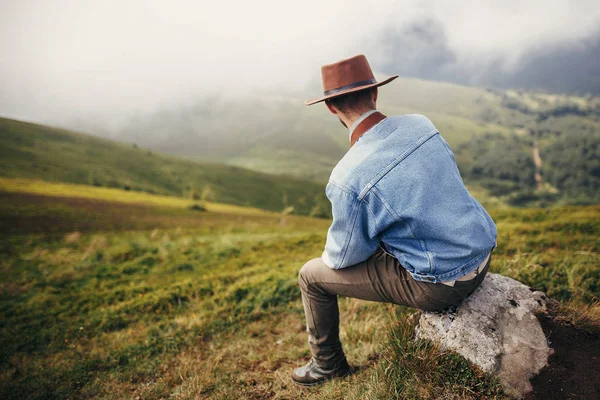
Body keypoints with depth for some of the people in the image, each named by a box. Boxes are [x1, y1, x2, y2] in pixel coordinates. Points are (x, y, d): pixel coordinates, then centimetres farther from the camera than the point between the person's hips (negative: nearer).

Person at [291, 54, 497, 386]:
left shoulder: (347, 178, -25)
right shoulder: (420, 124, -5)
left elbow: (345, 256, -12)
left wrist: (331, 255, 13)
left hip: (441, 284, -7)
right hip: (482, 255, 7)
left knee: (311, 276, 7)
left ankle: (328, 365, 31)